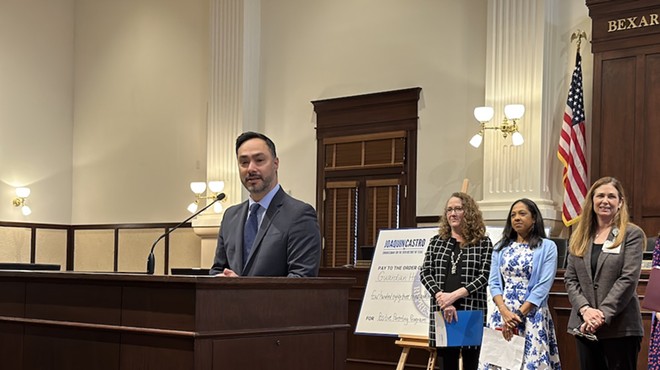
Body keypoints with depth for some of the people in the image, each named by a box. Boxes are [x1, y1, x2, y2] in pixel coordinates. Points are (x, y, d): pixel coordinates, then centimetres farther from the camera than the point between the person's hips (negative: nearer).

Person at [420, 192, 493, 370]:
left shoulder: (483, 243, 3)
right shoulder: (436, 242, 12)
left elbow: (485, 275, -6)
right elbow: (425, 273, 4)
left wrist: (455, 295, -16)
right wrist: (442, 298, -12)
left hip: (473, 313, -3)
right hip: (442, 312, 3)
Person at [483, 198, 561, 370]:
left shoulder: (547, 247, 1)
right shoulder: (501, 247, 12)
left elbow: (544, 285, -8)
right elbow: (494, 283, 6)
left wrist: (519, 314, -13)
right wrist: (505, 312, -11)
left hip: (532, 316, -3)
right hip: (502, 315, 3)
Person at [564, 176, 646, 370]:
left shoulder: (632, 234, -1)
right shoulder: (580, 237, 13)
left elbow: (628, 279, -10)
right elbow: (570, 279, 7)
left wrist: (603, 314, -17)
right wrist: (585, 309, -10)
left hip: (620, 327, -4)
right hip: (585, 327, 4)